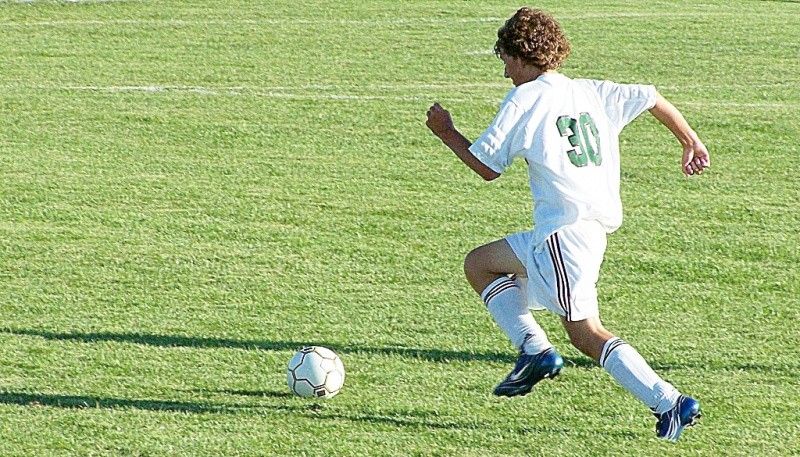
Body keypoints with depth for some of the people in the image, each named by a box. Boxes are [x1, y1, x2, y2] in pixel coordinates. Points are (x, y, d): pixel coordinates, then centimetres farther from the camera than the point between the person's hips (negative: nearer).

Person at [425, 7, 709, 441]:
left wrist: (447, 133, 17)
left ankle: (669, 403, -15)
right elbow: (652, 97, 13)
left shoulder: (522, 100, -4)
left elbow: (486, 167, 1)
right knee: (479, 263, 19)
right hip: (597, 224, 9)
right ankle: (534, 349, 8)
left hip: (565, 228, -9)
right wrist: (691, 142, 25)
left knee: (585, 332, -8)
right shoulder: (592, 92, 14)